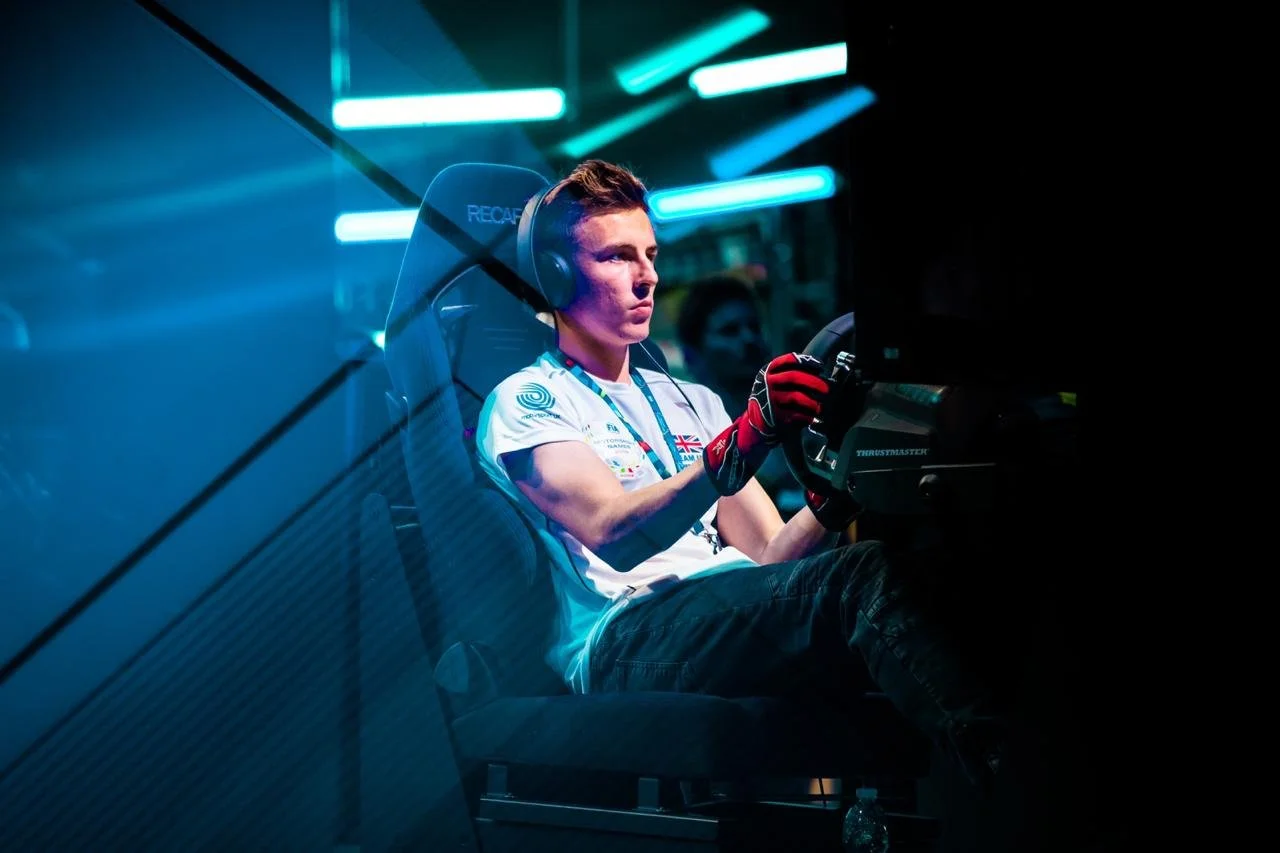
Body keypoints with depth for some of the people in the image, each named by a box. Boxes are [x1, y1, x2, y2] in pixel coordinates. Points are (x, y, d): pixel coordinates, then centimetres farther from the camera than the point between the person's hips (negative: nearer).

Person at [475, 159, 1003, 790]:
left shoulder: (690, 402, 31)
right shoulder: (525, 401, 7)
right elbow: (614, 536, -13)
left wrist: (834, 498, -3)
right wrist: (745, 442, -27)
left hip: (740, 620, 6)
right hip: (624, 639, -6)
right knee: (867, 577, -33)